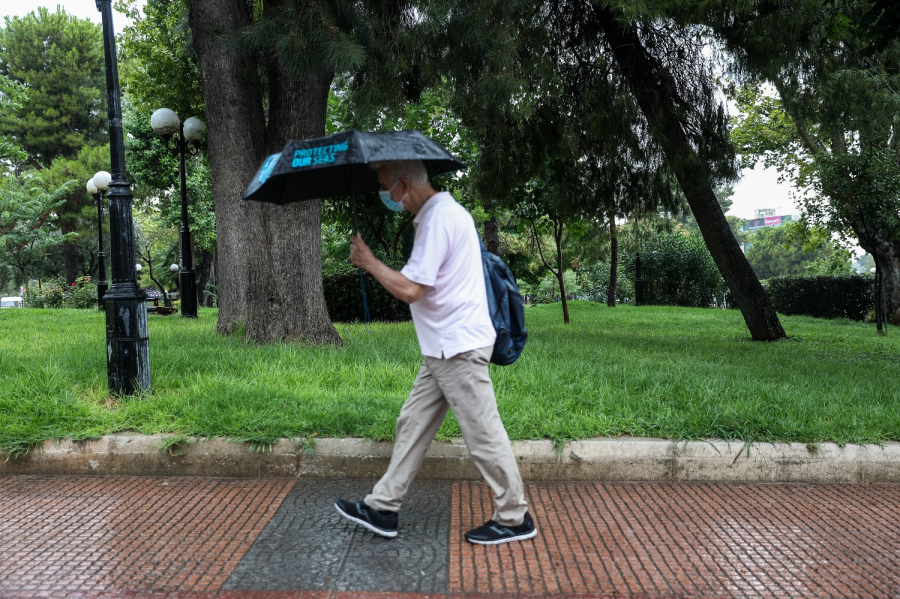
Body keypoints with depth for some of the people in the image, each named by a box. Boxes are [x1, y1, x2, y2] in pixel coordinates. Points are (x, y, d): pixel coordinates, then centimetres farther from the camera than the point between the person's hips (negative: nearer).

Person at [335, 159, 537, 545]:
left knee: (483, 435, 0)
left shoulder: (438, 219, -18)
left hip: (459, 348, -11)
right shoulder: (444, 210, 15)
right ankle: (382, 508, 24)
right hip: (443, 348, 11)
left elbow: (409, 289, -20)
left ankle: (514, 519, 16)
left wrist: (369, 261, -8)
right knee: (412, 424, 14)